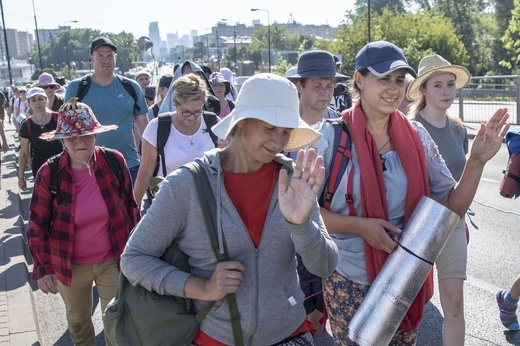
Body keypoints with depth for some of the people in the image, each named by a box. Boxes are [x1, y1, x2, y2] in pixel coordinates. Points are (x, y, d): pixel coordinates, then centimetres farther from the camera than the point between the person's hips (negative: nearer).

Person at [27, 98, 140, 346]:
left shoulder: (115, 161, -12)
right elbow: (37, 227, -8)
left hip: (113, 260, 0)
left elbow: (130, 208, 0)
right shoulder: (49, 173, -16)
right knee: (78, 319, 24)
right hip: (71, 266, 1)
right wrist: (43, 268, -13)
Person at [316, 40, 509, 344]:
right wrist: (359, 225, -22)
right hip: (349, 283, -3)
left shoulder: (416, 135, -3)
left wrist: (477, 161, -14)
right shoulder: (332, 136, -13)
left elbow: (451, 208, 0)